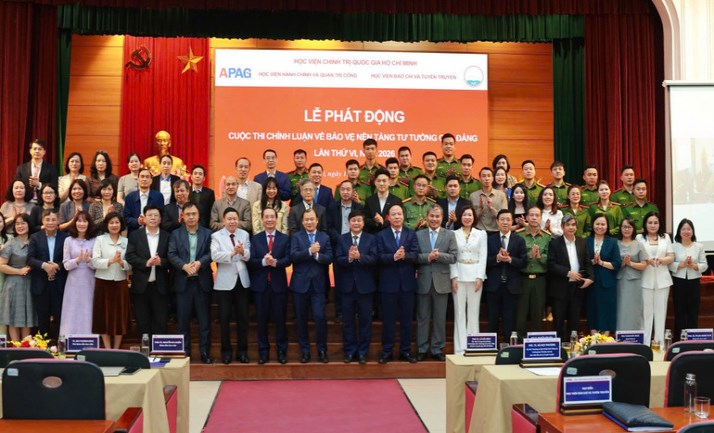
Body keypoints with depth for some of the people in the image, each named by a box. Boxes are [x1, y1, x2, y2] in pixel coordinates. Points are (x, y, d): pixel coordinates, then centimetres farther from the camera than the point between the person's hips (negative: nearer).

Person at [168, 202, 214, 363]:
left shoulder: (207, 233, 6)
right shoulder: (175, 234, 8)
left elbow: (211, 253, -4)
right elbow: (171, 255, -2)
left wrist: (199, 263, -20)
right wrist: (185, 266, -17)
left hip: (202, 281, 0)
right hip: (183, 281, 1)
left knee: (204, 319, 3)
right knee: (183, 319, 5)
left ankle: (205, 352, 9)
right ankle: (185, 351, 15)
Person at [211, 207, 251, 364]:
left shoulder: (244, 235, 7)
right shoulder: (216, 236, -1)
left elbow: (248, 256, -2)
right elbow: (215, 256, -17)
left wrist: (242, 251, -24)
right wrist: (232, 253, -29)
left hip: (242, 281, 3)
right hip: (225, 282, -3)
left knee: (242, 317, 8)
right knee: (224, 318, 4)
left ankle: (242, 351, 18)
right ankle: (226, 351, 16)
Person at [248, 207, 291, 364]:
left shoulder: (285, 238, 5)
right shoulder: (255, 239, 7)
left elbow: (288, 259, -6)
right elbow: (250, 260, -4)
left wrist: (275, 262, -24)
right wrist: (263, 262, -22)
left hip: (279, 284, -1)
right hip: (261, 284, 1)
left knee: (280, 319, 4)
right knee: (262, 319, 6)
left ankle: (282, 351, 14)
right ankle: (263, 351, 15)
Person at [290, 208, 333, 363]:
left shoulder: (325, 237, 6)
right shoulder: (296, 236, 4)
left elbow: (329, 258, -3)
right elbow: (293, 256, -11)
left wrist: (317, 254, -19)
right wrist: (310, 251, -22)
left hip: (318, 284, 0)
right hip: (300, 283, 1)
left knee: (319, 317, -6)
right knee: (301, 318, 7)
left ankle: (322, 349, 9)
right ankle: (304, 350, 19)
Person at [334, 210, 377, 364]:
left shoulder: (371, 239, 2)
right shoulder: (341, 239, 5)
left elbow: (373, 259, -11)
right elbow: (338, 260, -5)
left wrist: (359, 256, -27)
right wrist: (349, 258, -24)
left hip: (365, 285, -1)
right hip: (347, 285, 1)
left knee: (365, 320, 5)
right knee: (348, 320, 8)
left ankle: (363, 352, 16)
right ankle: (350, 351, 19)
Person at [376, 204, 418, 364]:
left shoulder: (411, 234, 7)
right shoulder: (381, 235, 4)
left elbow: (415, 255, -7)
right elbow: (380, 257, -8)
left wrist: (404, 255, -27)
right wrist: (394, 257, -25)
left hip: (407, 282, 1)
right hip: (388, 283, -1)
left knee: (406, 318, 8)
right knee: (388, 319, 5)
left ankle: (405, 351, 18)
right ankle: (387, 351, 14)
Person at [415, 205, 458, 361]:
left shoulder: (450, 235, 5)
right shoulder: (418, 235, 6)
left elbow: (453, 257, -4)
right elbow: (414, 256, -2)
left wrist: (438, 255, -18)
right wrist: (427, 257, -18)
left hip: (441, 282, 0)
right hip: (423, 282, 0)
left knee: (440, 318, 6)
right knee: (422, 318, 7)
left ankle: (437, 349, 16)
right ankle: (421, 349, 16)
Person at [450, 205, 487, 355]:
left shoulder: (481, 234, 8)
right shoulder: (454, 234, 6)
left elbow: (483, 257, 3)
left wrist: (480, 277, -6)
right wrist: (453, 277, -6)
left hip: (475, 275, 0)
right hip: (459, 275, 0)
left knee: (473, 311, 2)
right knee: (459, 312, 0)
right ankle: (460, 348, 3)